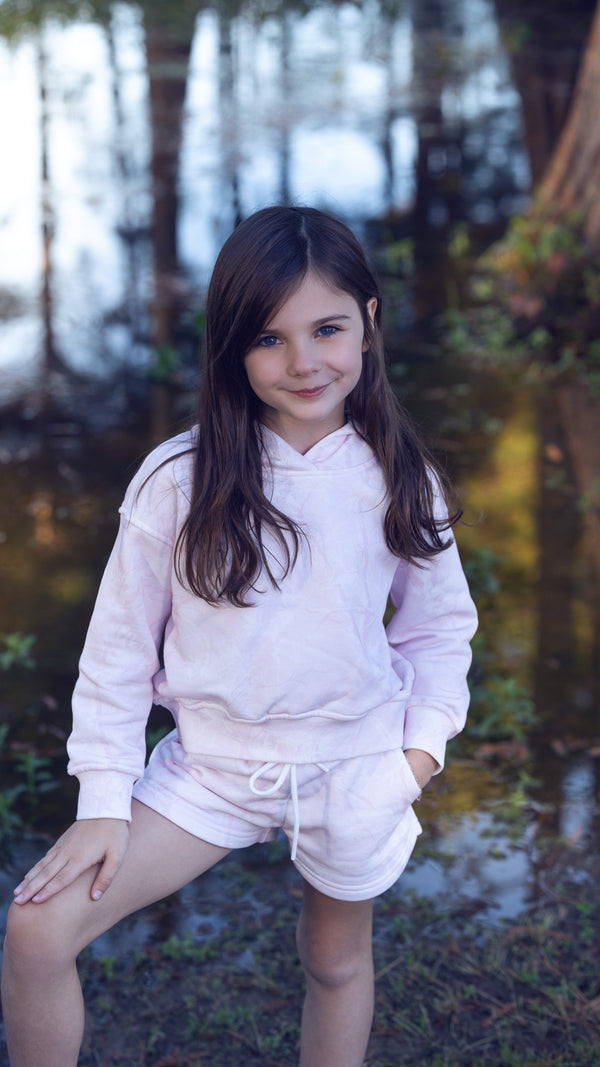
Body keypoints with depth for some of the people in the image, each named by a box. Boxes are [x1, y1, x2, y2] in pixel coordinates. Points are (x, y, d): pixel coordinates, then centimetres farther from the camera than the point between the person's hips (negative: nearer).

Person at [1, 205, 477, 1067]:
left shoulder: (401, 481, -8)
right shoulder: (179, 481, -14)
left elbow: (441, 625, 7)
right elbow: (121, 642, -6)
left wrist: (423, 746, -4)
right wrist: (103, 797, -7)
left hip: (353, 767, 1)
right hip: (212, 762, -1)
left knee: (337, 961, 20)